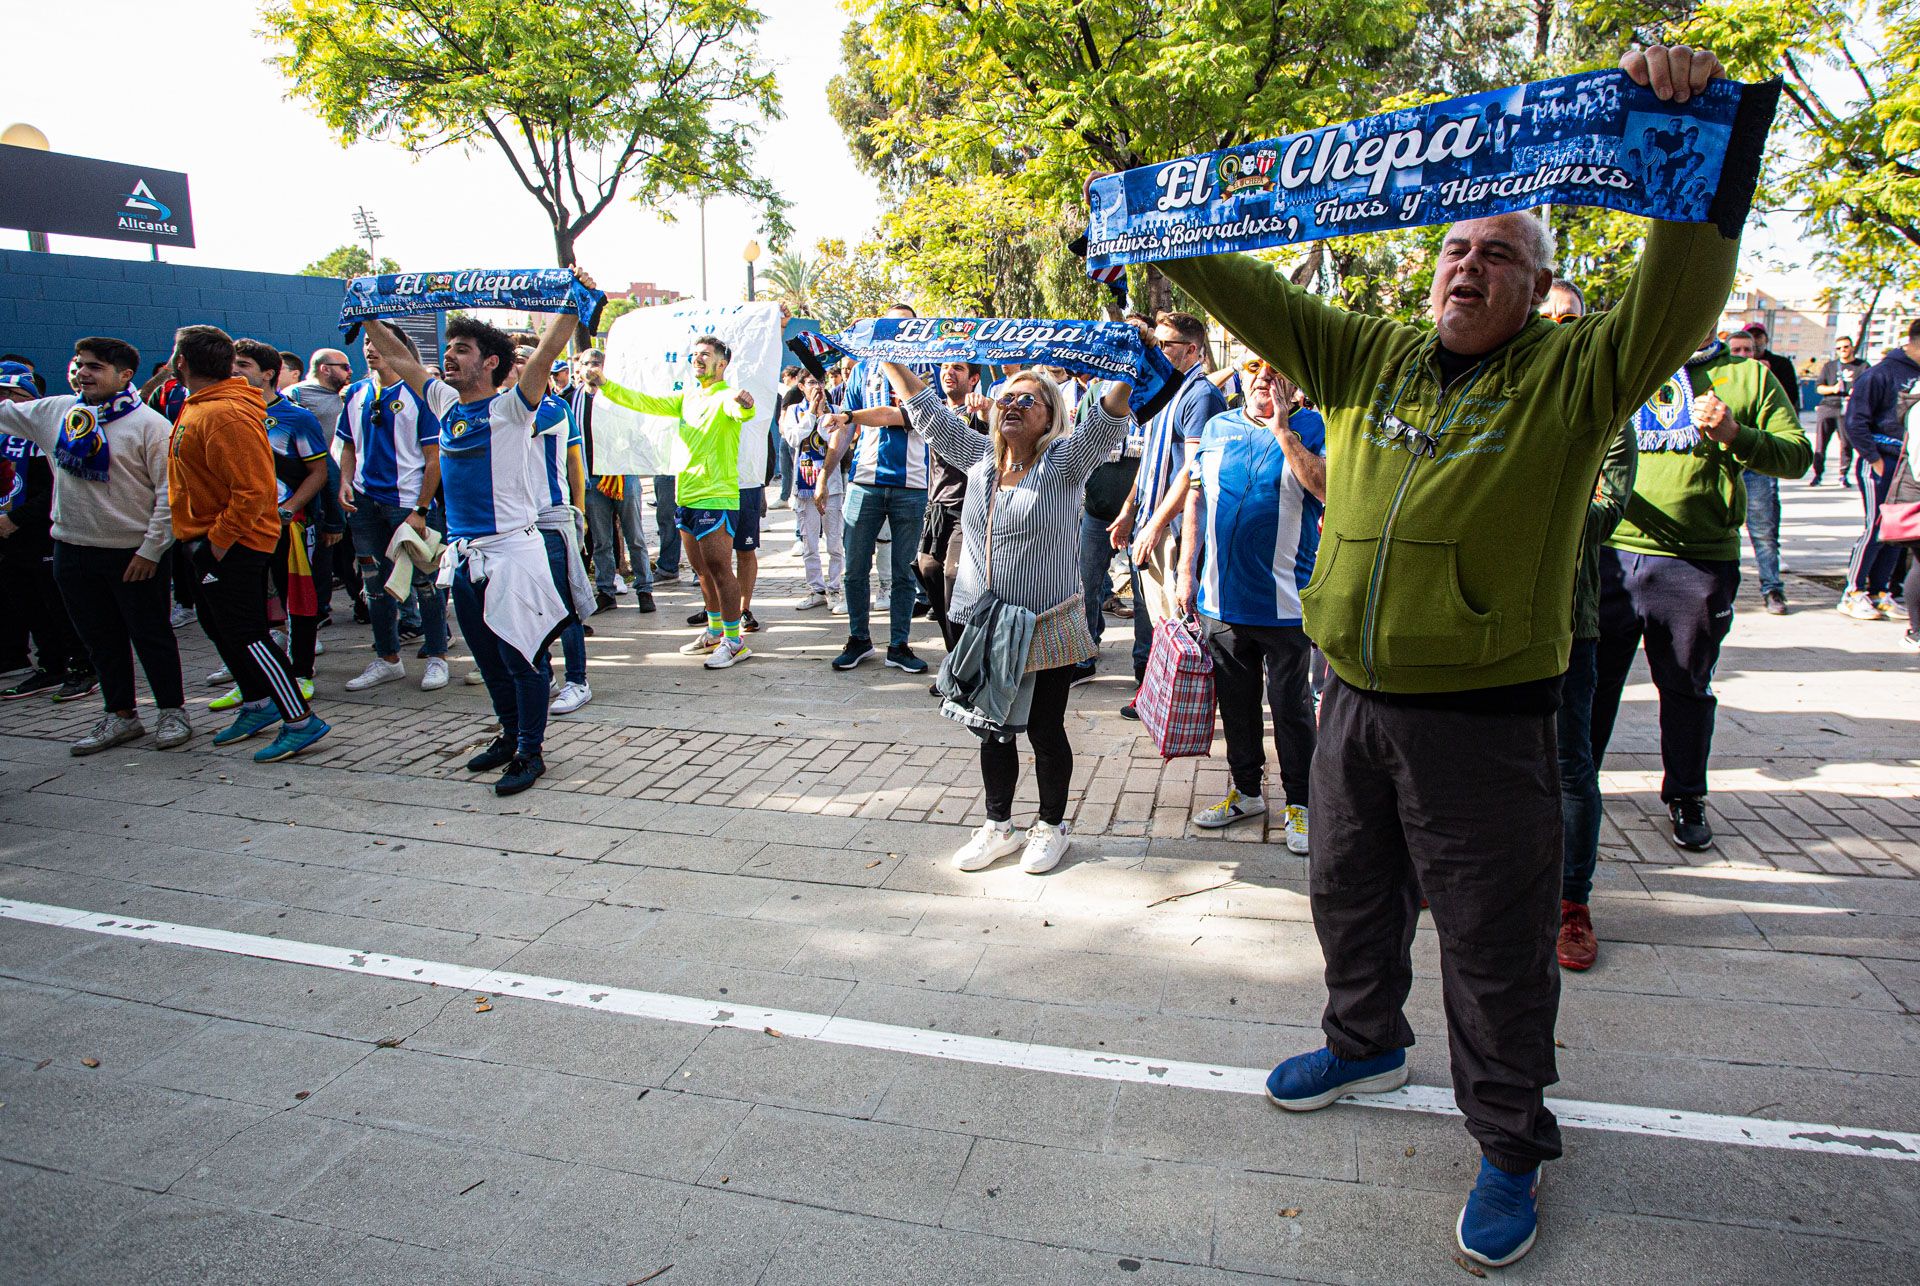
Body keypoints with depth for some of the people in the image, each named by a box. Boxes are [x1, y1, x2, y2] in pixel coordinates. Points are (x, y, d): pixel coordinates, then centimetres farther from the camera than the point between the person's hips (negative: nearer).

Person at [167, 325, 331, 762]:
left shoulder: (224, 414, -23)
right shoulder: (199, 406, 12)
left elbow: (254, 488, -29)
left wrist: (219, 540, -22)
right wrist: (209, 540, 18)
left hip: (230, 545, -11)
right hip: (211, 542, 11)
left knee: (244, 633, -8)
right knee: (219, 626, 19)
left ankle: (301, 721, -4)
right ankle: (258, 705, 32)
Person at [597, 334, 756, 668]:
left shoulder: (726, 397, -9)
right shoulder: (687, 397, 16)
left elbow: (741, 412, -30)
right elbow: (645, 402, 16)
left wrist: (745, 404, -54)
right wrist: (605, 385, 6)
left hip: (716, 497, -9)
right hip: (687, 496, 9)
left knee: (719, 569, -7)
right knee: (702, 570, 17)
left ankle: (734, 641, -1)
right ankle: (714, 632, 29)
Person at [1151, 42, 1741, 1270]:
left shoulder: (1573, 376, -2)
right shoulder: (1369, 359, 8)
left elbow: (1681, 296, -18)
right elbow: (1257, 299, 9)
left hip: (1484, 719, -4)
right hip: (1355, 701, 5)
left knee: (1496, 947, 7)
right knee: (1352, 895, 22)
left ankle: (1511, 1145, 28)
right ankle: (1367, 1043, 48)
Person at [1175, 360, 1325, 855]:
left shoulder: (1312, 427, -2)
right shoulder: (1216, 428, 9)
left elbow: (1329, 489, -20)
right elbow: (1195, 501, 12)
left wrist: (1282, 430, -20)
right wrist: (1186, 572, 7)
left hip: (1284, 602, -4)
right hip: (1220, 596, 4)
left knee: (1291, 707, 6)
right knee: (1235, 700, 15)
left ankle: (1299, 802, 21)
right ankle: (1246, 790, 31)